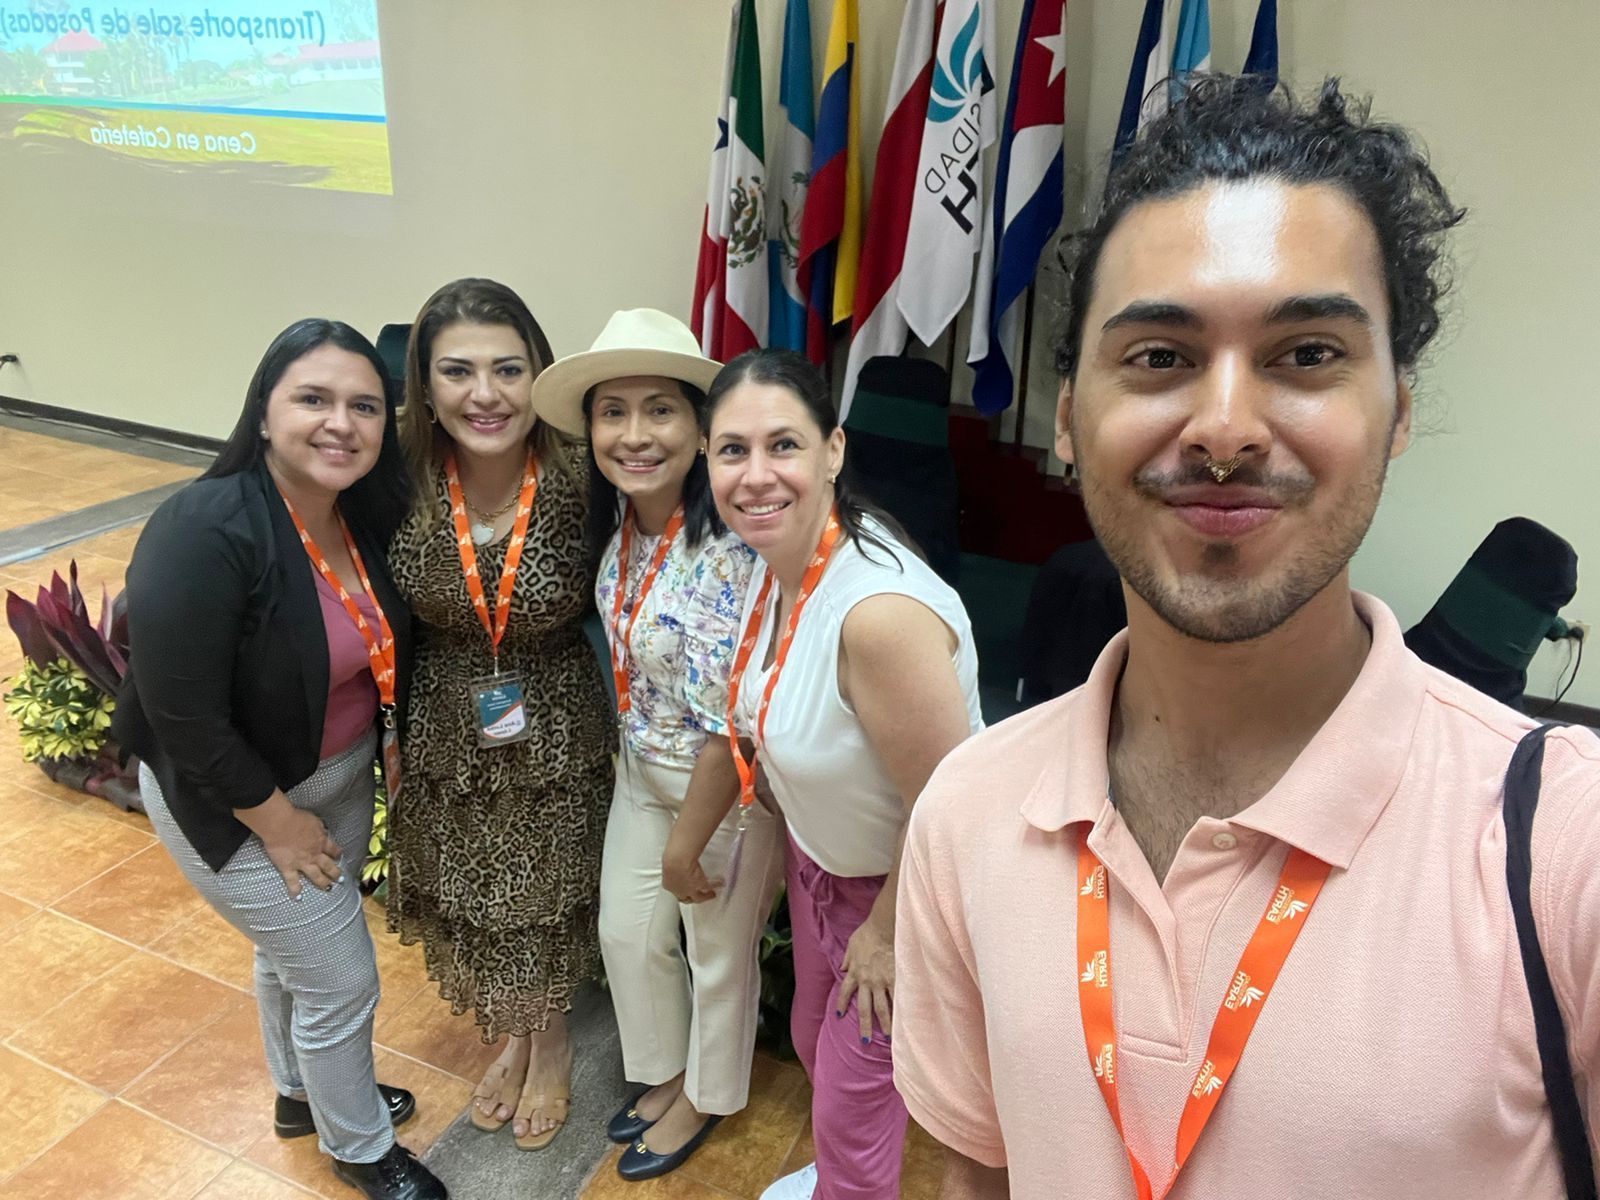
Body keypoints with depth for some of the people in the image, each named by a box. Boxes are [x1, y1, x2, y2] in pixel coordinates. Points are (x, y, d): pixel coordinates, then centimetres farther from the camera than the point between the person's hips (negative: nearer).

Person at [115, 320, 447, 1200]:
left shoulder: (369, 513, -11)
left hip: (342, 772, 6)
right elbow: (185, 720, -28)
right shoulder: (203, 535, -32)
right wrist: (278, 821, -18)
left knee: (294, 946, 28)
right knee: (341, 980, 7)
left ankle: (303, 1092, 55)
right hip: (232, 798, -6)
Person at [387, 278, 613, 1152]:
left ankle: (550, 1042, 50)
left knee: (547, 898, 19)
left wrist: (533, 692, -10)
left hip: (555, 737, -2)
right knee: (468, 895, 22)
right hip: (445, 736, 2)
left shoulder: (578, 482, -24)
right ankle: (508, 1037, 53)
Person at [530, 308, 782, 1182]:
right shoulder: (618, 522, -8)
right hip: (643, 771, 7)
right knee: (627, 930, 21)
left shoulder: (726, 549, -31)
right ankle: (664, 1074, 50)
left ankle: (705, 1097, 46)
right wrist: (630, 758, 12)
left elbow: (729, 724, -25)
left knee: (718, 947, 17)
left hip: (727, 785, -7)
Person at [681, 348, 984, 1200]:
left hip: (912, 885, -8)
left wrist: (884, 933, -14)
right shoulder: (778, 562, -11)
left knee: (853, 1091, 15)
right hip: (819, 853, 8)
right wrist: (687, 835, 14)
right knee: (814, 1040, 30)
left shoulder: (878, 612, -39)